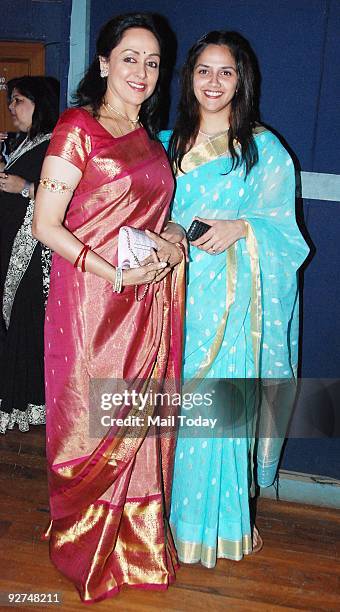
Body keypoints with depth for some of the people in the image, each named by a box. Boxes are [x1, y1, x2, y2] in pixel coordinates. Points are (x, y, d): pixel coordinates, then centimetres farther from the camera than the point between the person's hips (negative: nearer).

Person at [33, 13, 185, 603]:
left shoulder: (150, 138, 16)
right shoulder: (78, 127, -5)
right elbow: (45, 224, -11)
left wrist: (172, 243, 1)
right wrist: (112, 273, -18)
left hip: (149, 301, 6)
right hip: (91, 301, -6)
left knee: (140, 422, 13)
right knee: (93, 425, 4)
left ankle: (138, 544, 32)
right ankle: (85, 551, 28)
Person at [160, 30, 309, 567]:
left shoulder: (264, 149, 2)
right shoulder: (169, 143, 14)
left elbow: (282, 226, 0)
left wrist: (242, 227, -19)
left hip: (231, 296, -3)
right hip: (176, 289, 4)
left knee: (219, 405, 0)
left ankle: (220, 523, 22)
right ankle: (176, 511, 27)